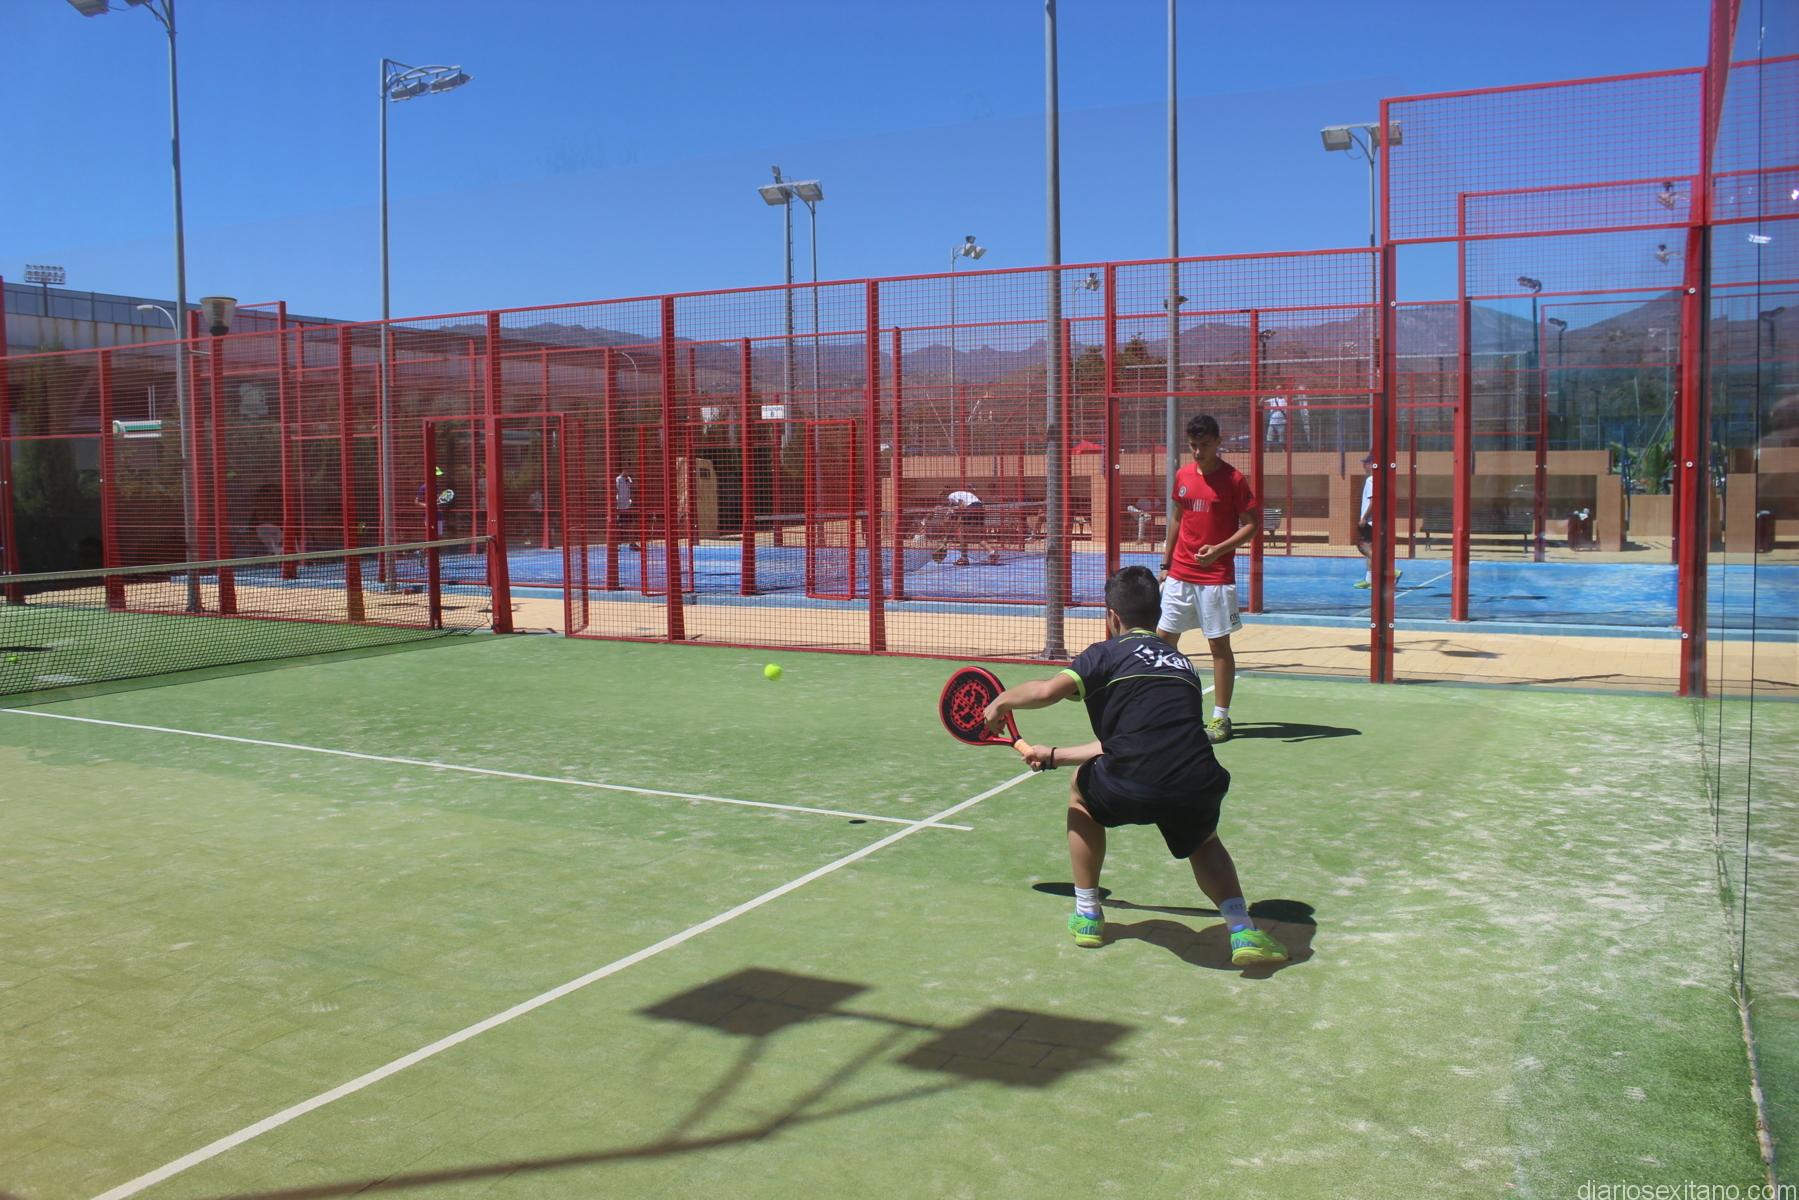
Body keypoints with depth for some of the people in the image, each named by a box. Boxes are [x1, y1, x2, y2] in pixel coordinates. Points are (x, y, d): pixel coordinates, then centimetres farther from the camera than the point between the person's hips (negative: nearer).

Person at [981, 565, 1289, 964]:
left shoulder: (1107, 654, 11)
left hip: (1132, 788, -4)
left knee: (1082, 786, 30)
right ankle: (1243, 930, 17)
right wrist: (1054, 755, 41)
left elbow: (1046, 691, -6)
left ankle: (1087, 915, 34)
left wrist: (1001, 702, 15)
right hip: (1197, 788, 5)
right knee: (1204, 842, 38)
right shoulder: (1181, 664, 29)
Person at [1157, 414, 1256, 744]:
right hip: (1179, 575, 6)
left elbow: (1251, 525, -8)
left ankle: (1221, 718, 9)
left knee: (1219, 644, 0)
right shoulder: (1182, 475, 8)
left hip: (1216, 577, -5)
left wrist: (1219, 549, -21)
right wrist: (1166, 562, 17)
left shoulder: (1233, 479, -8)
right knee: (1164, 637, 7)